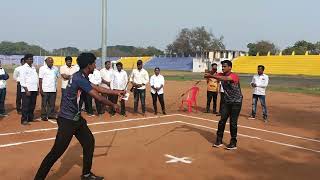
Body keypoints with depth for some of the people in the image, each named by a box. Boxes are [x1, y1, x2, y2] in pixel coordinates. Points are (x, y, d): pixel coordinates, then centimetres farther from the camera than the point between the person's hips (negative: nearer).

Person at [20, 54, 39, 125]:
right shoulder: (23, 68, -5)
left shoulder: (34, 68, 15)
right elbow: (22, 80, -11)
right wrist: (26, 90, -17)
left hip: (34, 90, 7)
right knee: (26, 106, -5)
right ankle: (24, 120, 0)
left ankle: (31, 118, 20)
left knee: (32, 105, 11)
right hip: (27, 90, -7)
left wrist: (37, 89, 13)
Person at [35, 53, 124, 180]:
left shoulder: (82, 77, 8)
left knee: (89, 141, 16)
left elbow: (98, 88, 20)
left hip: (76, 118, 10)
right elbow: (98, 97, -19)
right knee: (57, 152, -9)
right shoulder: (80, 79, -22)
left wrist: (116, 92, 22)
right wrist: (113, 105, -4)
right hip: (67, 120, -10)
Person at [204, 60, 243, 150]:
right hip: (227, 101, 6)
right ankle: (219, 140, 14)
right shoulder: (221, 75, 0)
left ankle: (233, 143, 10)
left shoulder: (234, 76, -22)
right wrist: (208, 75, -41)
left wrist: (211, 76, -50)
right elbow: (214, 76, -17)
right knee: (222, 121, 3)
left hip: (236, 102, -6)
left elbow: (225, 78, -41)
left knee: (233, 123, -3)